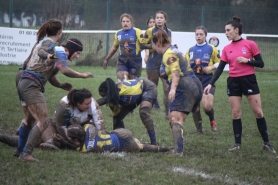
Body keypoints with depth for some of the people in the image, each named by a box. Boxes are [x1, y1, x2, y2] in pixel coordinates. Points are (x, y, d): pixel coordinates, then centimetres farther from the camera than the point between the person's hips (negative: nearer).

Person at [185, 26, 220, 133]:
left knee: (207, 106, -17)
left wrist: (211, 67, -12)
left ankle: (212, 120, 15)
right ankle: (199, 129, 9)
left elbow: (219, 63, 4)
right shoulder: (190, 51, 13)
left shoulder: (211, 49, 3)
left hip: (207, 80, -3)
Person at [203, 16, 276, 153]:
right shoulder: (226, 49, 5)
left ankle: (266, 143, 7)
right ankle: (237, 143, 8)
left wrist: (247, 60, -18)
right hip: (233, 82, 3)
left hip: (249, 80, -3)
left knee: (258, 112, -2)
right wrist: (211, 83, -4)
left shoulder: (250, 44, -5)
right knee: (235, 113, 1)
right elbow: (220, 68, 5)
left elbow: (261, 64, -3)